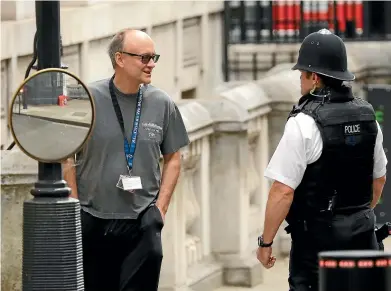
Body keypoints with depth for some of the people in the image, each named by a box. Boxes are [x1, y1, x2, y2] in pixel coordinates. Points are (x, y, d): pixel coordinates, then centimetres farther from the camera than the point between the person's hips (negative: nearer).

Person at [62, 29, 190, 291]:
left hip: (143, 221, 1)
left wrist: (161, 208, 4)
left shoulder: (162, 104, 3)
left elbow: (173, 158, 12)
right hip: (93, 220, -1)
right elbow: (67, 157, 0)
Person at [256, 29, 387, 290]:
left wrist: (266, 242, -10)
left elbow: (283, 191, -18)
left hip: (317, 235, -6)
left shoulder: (304, 123, -15)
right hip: (362, 235, 6)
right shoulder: (368, 115, 6)